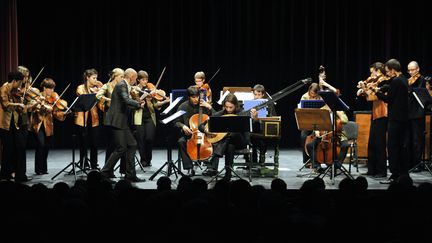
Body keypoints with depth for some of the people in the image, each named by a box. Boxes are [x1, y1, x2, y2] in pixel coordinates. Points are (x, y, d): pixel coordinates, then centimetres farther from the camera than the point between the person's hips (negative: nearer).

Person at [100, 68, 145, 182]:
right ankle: (105, 172, 0)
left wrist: (139, 104, 11)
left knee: (132, 145, 9)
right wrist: (140, 103, -17)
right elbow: (127, 100, -29)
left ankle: (130, 174, 12)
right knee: (121, 148, -8)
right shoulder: (121, 85, -13)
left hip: (121, 122, 10)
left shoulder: (125, 86, 17)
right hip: (116, 121, -10)